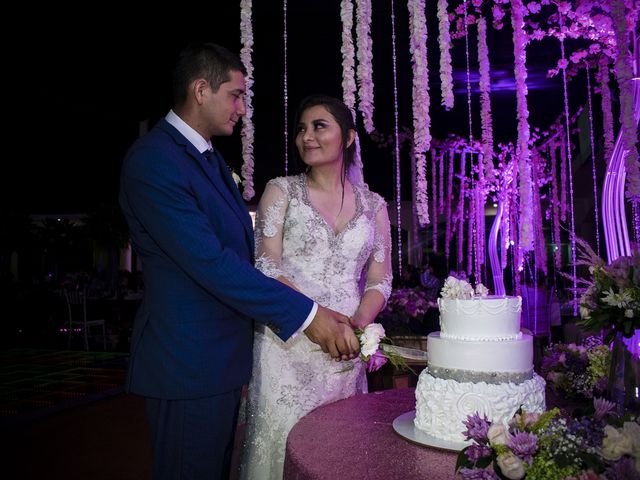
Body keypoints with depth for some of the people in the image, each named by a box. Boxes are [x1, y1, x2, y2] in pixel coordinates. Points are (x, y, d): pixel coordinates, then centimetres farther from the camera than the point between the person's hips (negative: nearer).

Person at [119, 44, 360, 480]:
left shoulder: (212, 160, 14)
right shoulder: (153, 161, -17)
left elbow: (242, 248, 15)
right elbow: (210, 263, -24)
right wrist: (305, 314, -21)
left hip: (222, 359, 9)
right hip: (189, 362, -9)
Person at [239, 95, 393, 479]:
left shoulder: (373, 205, 9)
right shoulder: (281, 191, 3)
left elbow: (380, 280, 7)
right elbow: (267, 266, -6)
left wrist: (356, 325, -13)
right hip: (287, 343, -2)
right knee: (284, 441, 0)